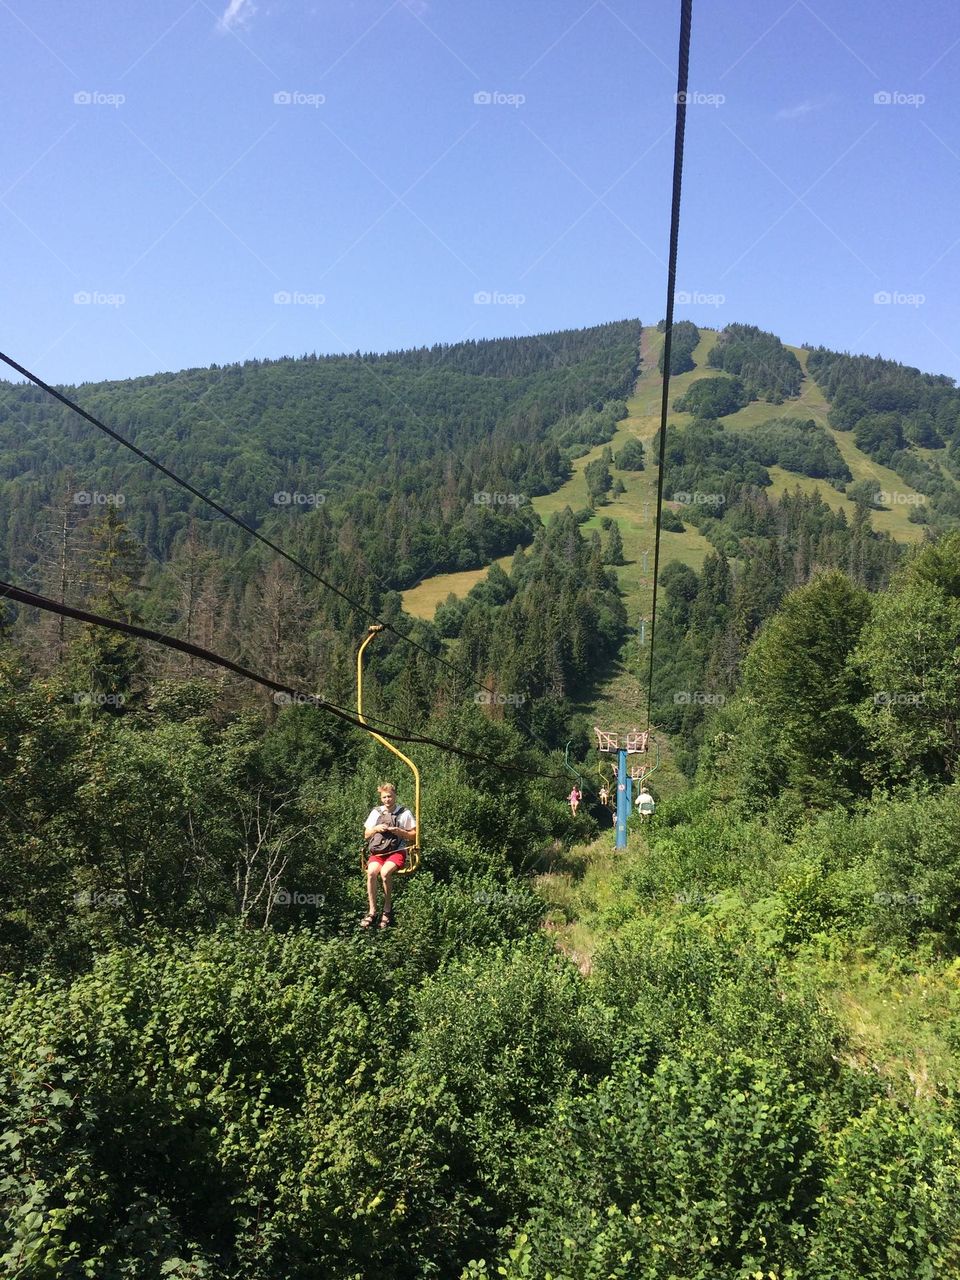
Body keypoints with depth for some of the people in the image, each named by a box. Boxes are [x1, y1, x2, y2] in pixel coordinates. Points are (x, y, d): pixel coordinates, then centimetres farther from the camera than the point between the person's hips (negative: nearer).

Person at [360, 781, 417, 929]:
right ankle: (372, 911, -22)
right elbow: (366, 836, 18)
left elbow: (414, 834, 7)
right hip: (377, 852, 3)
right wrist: (376, 829, -3)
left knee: (385, 872, -33)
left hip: (397, 852, -3)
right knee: (371, 872, -30)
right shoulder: (376, 812, 14)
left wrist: (399, 831, -9)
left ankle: (388, 910, -15)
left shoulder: (404, 813, 6)